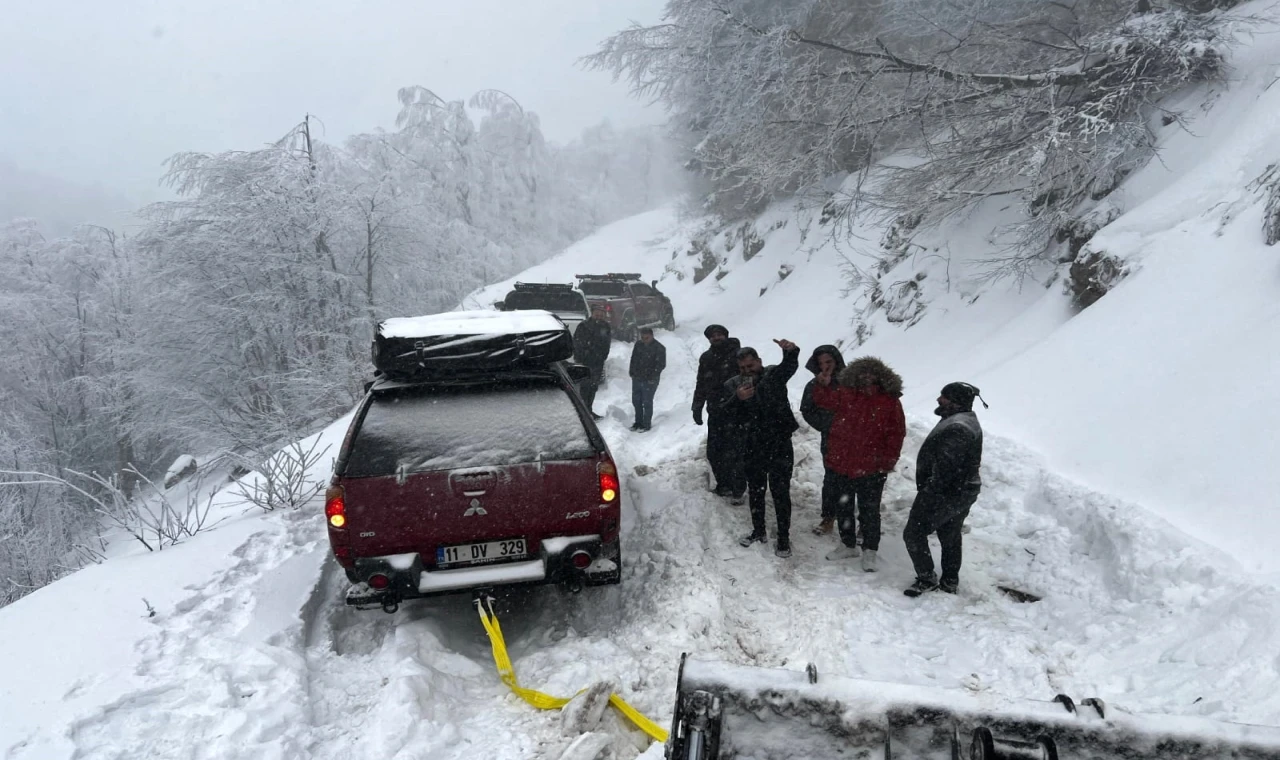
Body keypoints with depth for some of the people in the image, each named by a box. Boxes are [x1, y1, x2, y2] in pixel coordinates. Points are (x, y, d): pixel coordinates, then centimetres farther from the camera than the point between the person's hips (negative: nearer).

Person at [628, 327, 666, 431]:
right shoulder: (638, 344, 4)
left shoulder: (659, 348, -12)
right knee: (636, 401, 14)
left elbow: (661, 365, -12)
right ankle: (638, 422, 29)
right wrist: (632, 373, 7)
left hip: (649, 381, -6)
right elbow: (633, 359, 14)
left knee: (647, 403, 0)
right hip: (637, 379, 6)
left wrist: (652, 377, -15)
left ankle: (647, 424, 13)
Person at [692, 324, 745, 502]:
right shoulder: (706, 358, 13)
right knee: (713, 452, 9)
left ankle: (738, 490, 2)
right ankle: (723, 485, 25)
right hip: (715, 413, 6)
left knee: (733, 453, -8)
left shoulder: (737, 354, -5)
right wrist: (697, 408, 18)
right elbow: (701, 385, 21)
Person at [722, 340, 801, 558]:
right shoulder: (733, 385, 4)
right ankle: (758, 531, 35)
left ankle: (783, 538, 12)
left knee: (780, 493, 1)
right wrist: (737, 399, -27)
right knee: (755, 491, 17)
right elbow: (725, 413, -7)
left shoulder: (773, 375, -5)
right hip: (752, 448, 4)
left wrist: (790, 351, -50)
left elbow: (790, 366, -27)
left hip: (779, 445, -4)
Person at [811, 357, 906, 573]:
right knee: (843, 507, 17)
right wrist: (823, 384, -11)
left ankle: (869, 551, 20)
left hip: (871, 468, -4)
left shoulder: (890, 402, -9)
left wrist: (888, 461, -10)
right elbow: (824, 399, 11)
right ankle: (847, 544, 34)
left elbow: (896, 433, -6)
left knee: (869, 510, 5)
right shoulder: (846, 395, 0)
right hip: (843, 464, 4)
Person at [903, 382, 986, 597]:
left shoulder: (956, 428, -27)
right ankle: (950, 582, 32)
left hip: (946, 494, -11)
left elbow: (945, 467, -30)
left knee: (914, 533, 0)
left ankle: (927, 579, 8)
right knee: (950, 537, 21)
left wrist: (929, 491, -19)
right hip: (963, 492, 11)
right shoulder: (967, 421, 10)